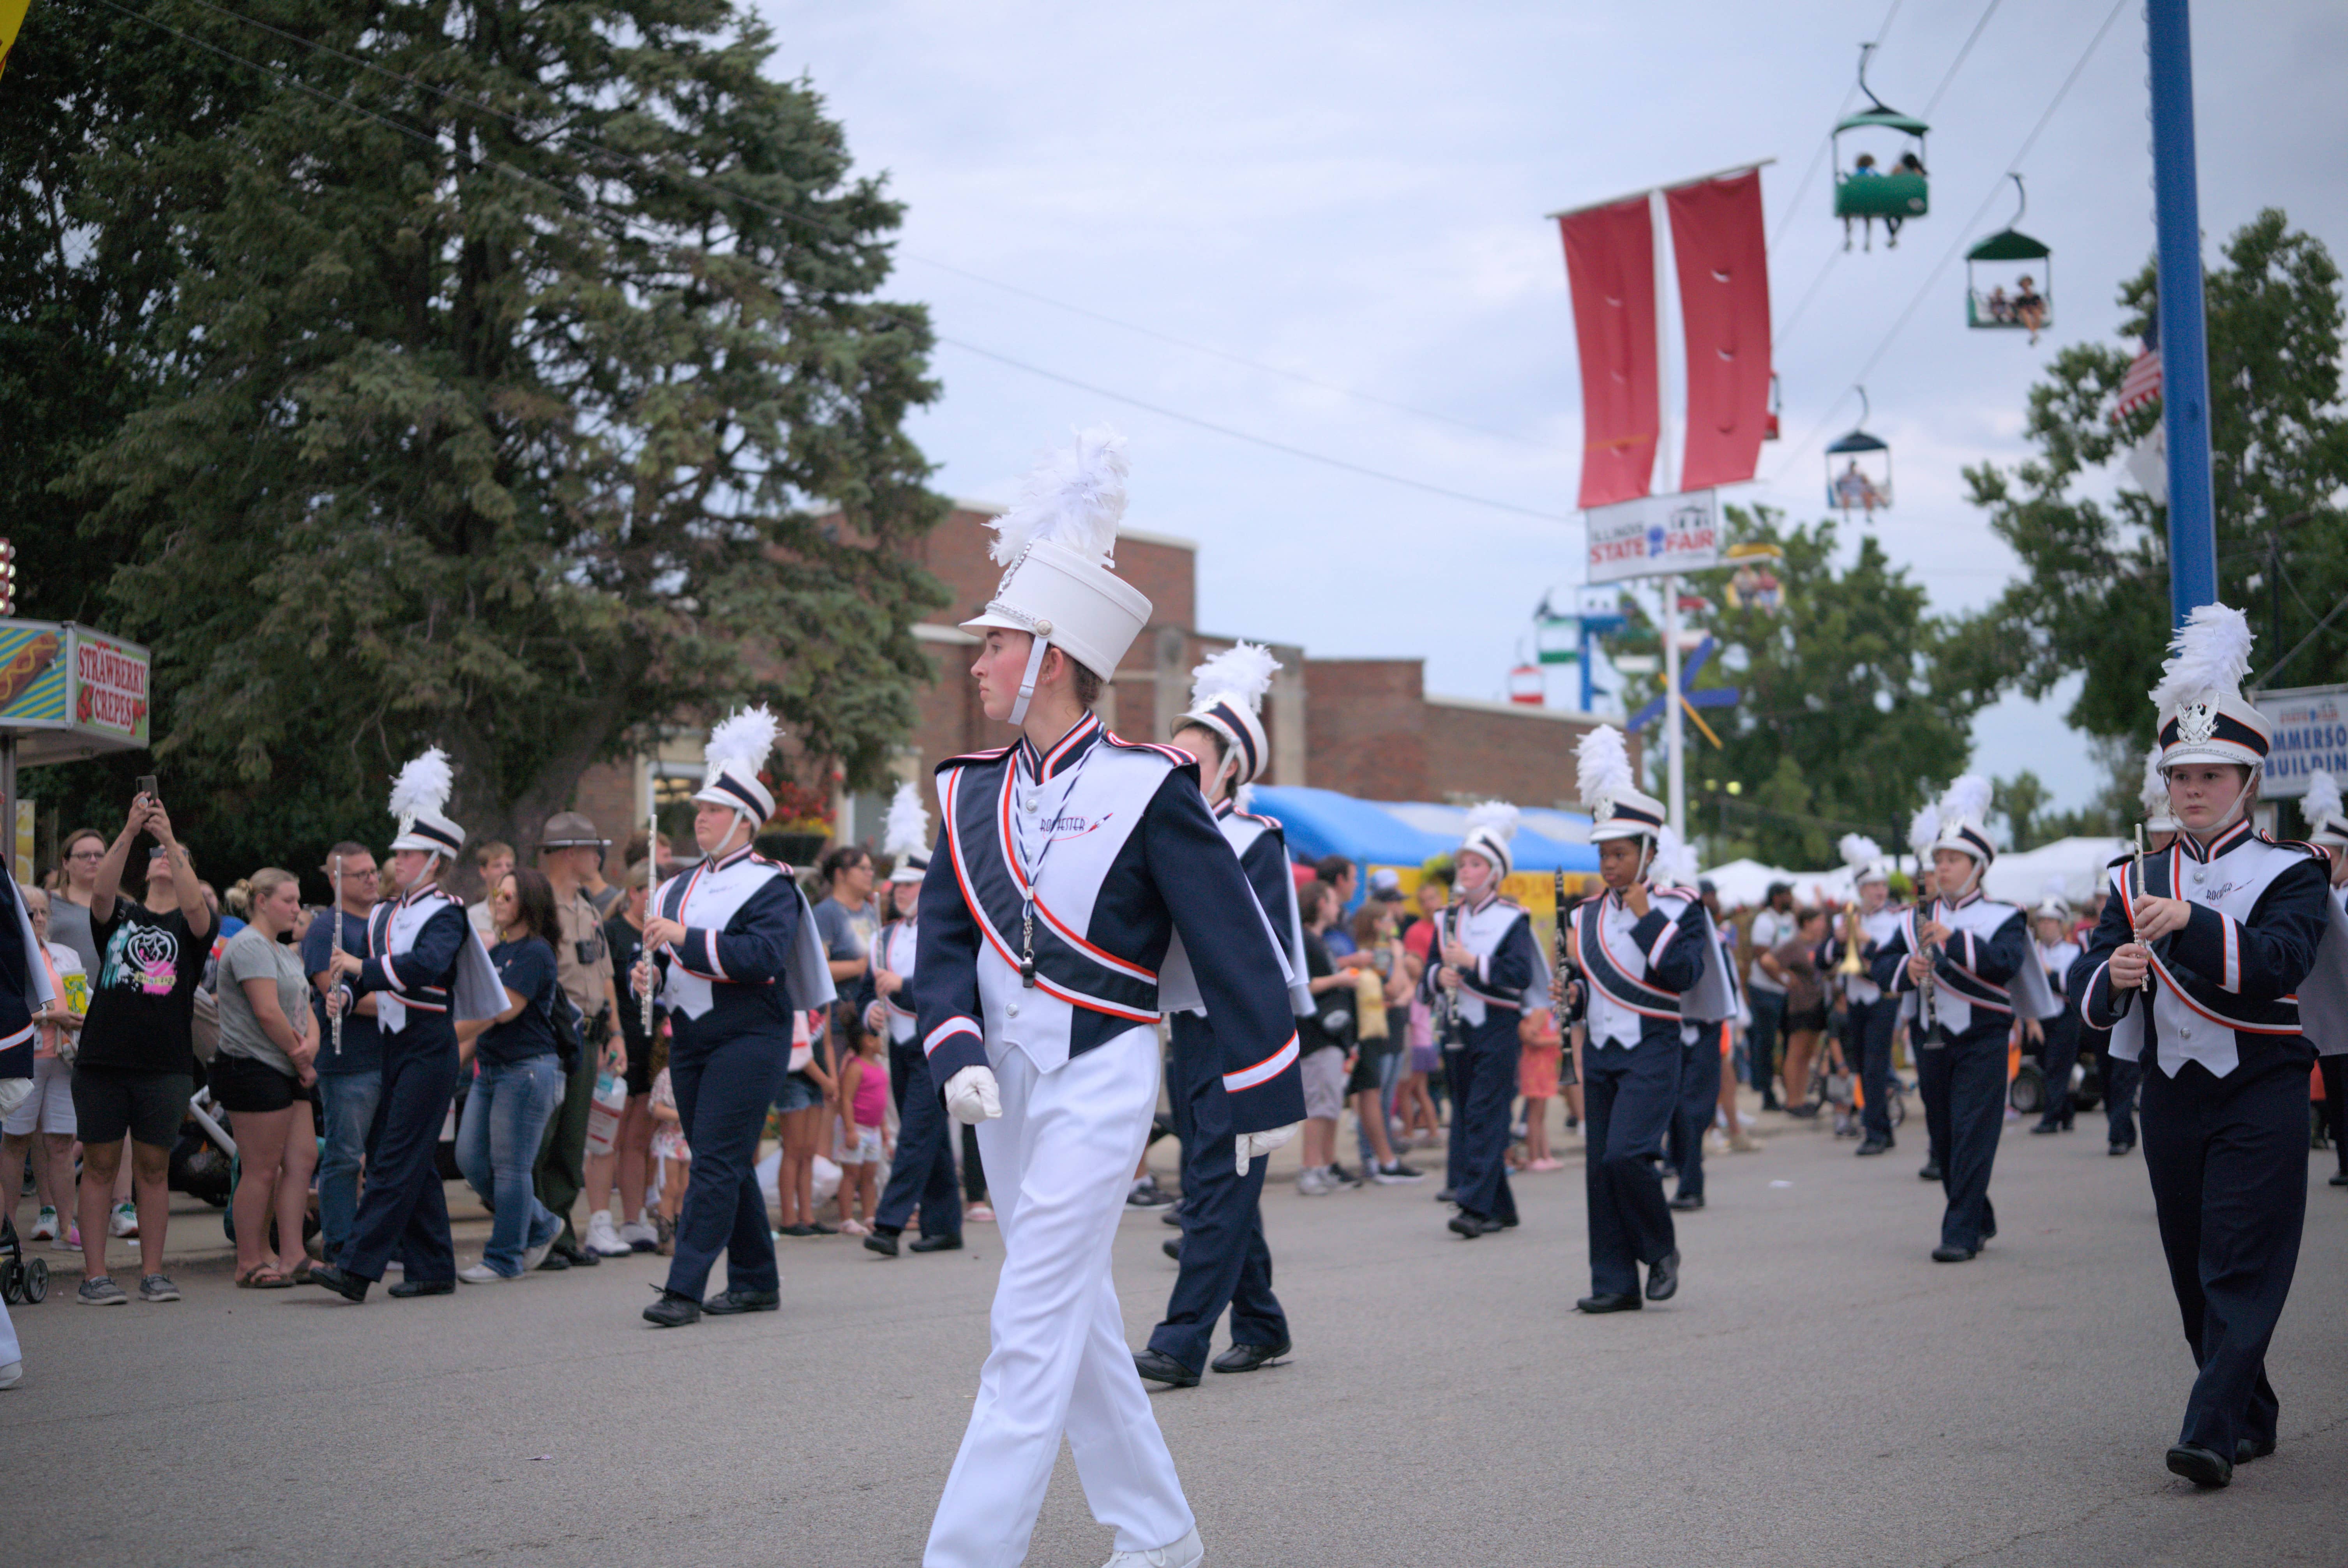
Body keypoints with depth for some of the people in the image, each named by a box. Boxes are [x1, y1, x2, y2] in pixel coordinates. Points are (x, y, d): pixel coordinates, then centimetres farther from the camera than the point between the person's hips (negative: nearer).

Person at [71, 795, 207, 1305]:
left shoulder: (191, 925, 8)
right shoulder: (119, 915, 12)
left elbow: (194, 904, -15)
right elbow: (101, 891, -10)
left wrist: (170, 837, -22)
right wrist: (130, 832, -21)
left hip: (165, 1065, -1)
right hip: (103, 1058, 1)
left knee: (154, 1168, 3)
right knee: (100, 1166, 1)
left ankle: (153, 1272, 9)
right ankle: (94, 1275, 4)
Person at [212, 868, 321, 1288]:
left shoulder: (286, 953, 21)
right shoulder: (249, 946, -11)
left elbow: (304, 1009, 17)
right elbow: (268, 1012, -19)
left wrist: (310, 1044, -5)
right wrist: (301, 1058, -11)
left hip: (287, 1073, 10)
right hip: (253, 1068, -10)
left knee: (303, 1159, 6)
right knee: (261, 1169, -6)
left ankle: (291, 1256, 10)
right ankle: (250, 1264, 2)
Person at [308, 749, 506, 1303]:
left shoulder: (445, 913, -8)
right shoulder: (384, 915, 16)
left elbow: (426, 966, -25)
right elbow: (360, 966, 13)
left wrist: (363, 967, -23)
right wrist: (344, 993, -8)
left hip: (430, 1050, -8)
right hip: (394, 1049, 8)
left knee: (397, 1160, -11)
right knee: (414, 1162, 10)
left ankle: (357, 1268, -17)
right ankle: (433, 1269, 16)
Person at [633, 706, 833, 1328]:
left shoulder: (769, 884, -6)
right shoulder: (679, 888, 17)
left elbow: (764, 955, -20)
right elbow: (665, 953, 22)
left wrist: (687, 939, -22)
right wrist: (650, 969, -1)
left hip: (747, 1038, -8)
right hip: (689, 1040, 8)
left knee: (717, 1161, -10)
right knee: (727, 1164, 11)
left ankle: (684, 1288, -12)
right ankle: (756, 1281, 20)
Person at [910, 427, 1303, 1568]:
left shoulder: (1145, 789, -10)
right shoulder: (971, 793, 7)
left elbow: (1233, 946, -6)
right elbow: (944, 938, 4)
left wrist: (1267, 1097, -4)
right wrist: (955, 1054, -15)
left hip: (1101, 1078, -7)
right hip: (1005, 1081, 7)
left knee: (1032, 1329, -10)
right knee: (1078, 1315, 14)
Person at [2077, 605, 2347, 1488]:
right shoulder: (2140, 884, 10)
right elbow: (2095, 999, 0)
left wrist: (2190, 923, -34)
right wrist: (2117, 976, -23)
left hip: (2261, 1092, -4)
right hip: (2173, 1093, 4)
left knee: (2244, 1264, -10)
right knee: (2194, 1272, 8)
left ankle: (2212, 1432, -14)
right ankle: (2253, 1415, 23)